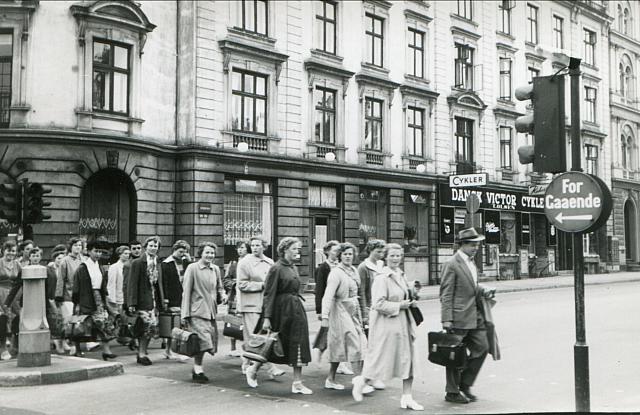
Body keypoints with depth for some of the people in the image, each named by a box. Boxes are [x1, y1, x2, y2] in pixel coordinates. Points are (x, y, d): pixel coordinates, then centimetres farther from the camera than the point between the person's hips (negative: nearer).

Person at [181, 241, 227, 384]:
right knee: (203, 340, -15)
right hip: (197, 312, -6)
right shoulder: (192, 268, -4)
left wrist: (222, 295, 1)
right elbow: (186, 292, -5)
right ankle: (198, 370, 0)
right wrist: (185, 314, -8)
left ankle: (196, 368, 22)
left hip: (211, 312, 6)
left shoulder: (216, 269, 12)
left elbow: (219, 287, 25)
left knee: (209, 343, 6)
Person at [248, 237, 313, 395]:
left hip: (296, 310, 7)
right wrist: (266, 317, -19)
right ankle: (254, 368, 27)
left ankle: (297, 383, 8)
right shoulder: (277, 268, -11)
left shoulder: (293, 267, 12)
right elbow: (269, 294, -15)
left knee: (298, 345, 3)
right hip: (281, 310, -7)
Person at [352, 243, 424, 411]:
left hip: (403, 323, 8)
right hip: (386, 324, -8)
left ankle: (406, 398, 14)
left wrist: (410, 300, 8)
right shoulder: (382, 278, -14)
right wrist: (399, 305, -17)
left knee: (408, 359, 6)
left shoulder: (401, 275, 11)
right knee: (381, 359, 2)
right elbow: (379, 304, -20)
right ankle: (361, 380, 28)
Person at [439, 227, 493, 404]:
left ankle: (465, 384, 22)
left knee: (482, 347, 8)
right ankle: (452, 392, 15)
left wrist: (484, 291, 6)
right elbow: (446, 294, -15)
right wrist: (446, 319, -19)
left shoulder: (471, 262, 14)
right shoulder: (452, 264, -13)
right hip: (459, 317, -8)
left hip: (474, 315, 8)